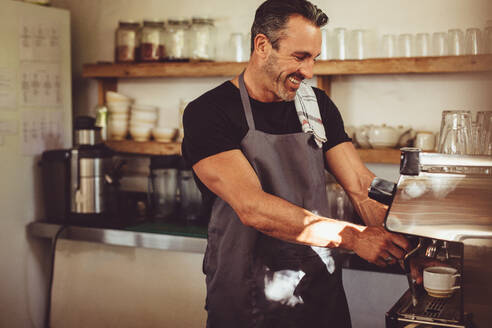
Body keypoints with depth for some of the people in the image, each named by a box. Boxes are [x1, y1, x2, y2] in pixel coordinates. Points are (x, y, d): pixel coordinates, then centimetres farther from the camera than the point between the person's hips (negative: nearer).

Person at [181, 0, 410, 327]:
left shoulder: (316, 104, 3)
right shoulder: (208, 113, -14)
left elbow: (362, 186, -2)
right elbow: (252, 207, -26)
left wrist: (407, 247, -17)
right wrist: (352, 236, -31)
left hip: (323, 296, 5)